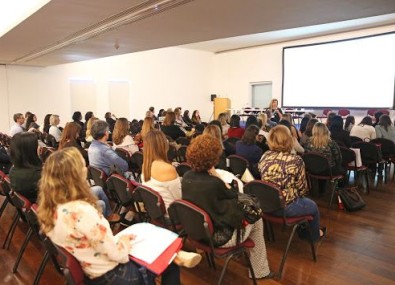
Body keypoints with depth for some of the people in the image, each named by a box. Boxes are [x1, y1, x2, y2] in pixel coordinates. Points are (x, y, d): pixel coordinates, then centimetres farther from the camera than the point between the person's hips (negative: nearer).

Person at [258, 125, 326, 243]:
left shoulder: (264, 156, -5)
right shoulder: (295, 160, -20)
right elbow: (302, 187, -11)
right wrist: (301, 196, 13)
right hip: (285, 206, -6)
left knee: (304, 202, 34)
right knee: (313, 206, 27)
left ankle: (302, 232, 52)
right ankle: (315, 235, 51)